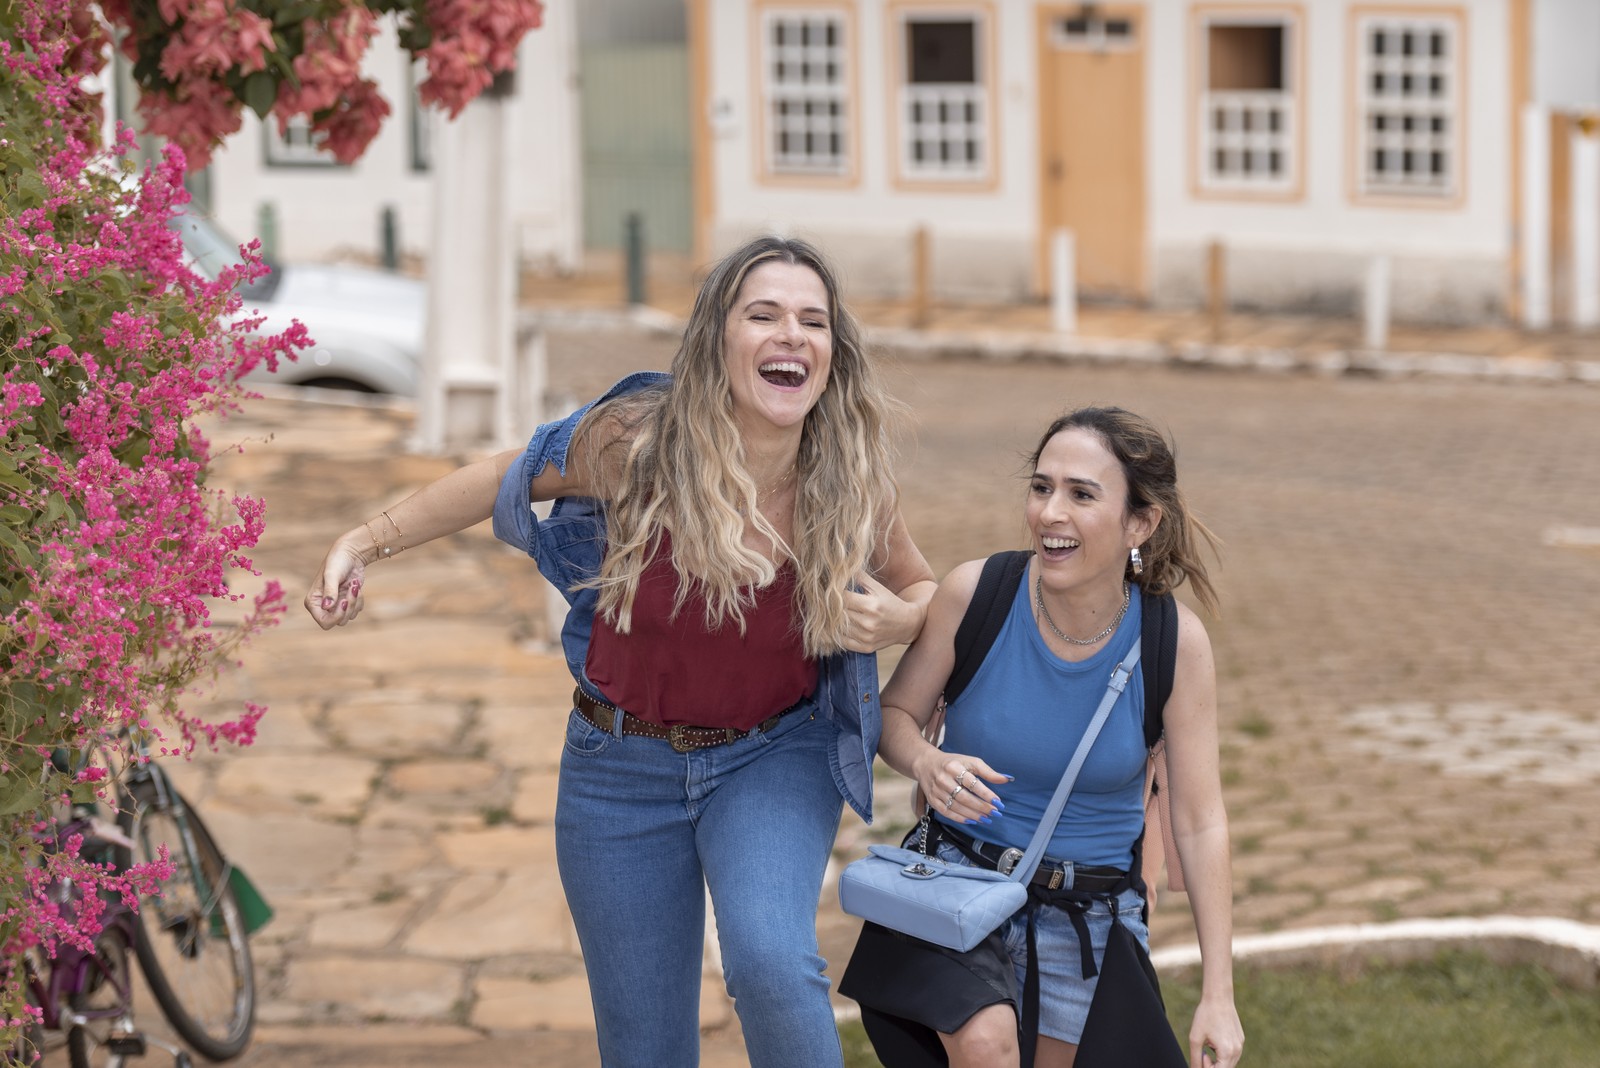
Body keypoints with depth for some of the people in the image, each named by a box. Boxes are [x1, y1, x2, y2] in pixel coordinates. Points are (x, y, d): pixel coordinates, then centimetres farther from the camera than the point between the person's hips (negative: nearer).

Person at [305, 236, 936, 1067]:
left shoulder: (850, 486, -14)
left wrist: (894, 619, -17)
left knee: (770, 961, -30)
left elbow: (923, 590, 6)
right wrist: (366, 543, 2)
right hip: (624, 767, 1)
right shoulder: (638, 443, -18)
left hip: (773, 757, -1)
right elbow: (505, 480, 0)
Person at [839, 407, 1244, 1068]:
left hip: (1090, 912, 2)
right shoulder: (975, 593, -16)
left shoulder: (1174, 642, -14)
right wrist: (926, 764, -27)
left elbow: (1201, 823, -10)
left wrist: (1218, 995, -11)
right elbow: (895, 713, -1)